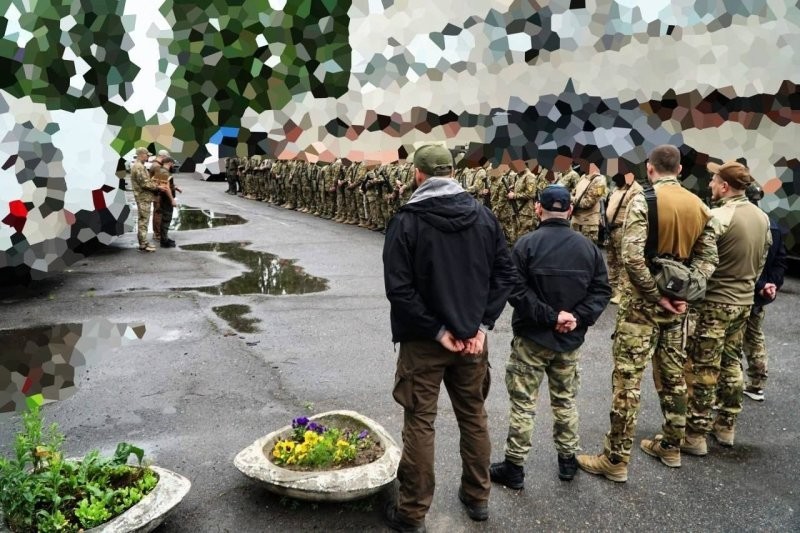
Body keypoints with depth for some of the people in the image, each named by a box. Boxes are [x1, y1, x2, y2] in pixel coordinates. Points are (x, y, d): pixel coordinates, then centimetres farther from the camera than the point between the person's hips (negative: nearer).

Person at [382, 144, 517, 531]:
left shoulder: (407, 221, -12)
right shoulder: (483, 216, 0)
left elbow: (398, 288, -19)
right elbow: (506, 274, -1)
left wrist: (437, 330, -14)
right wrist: (482, 324, -4)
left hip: (424, 341, -4)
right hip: (472, 338, 4)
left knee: (419, 424, 7)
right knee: (474, 417, 18)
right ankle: (477, 497, 34)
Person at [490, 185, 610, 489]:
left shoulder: (527, 244, -12)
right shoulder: (587, 247, 1)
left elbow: (516, 290, -20)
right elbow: (601, 290, -2)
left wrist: (550, 316, -17)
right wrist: (579, 318, -11)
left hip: (531, 338, -4)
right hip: (569, 339, 4)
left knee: (523, 403, 5)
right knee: (565, 400, 19)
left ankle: (514, 468, 14)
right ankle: (568, 460, 31)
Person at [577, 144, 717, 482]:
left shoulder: (644, 200, -13)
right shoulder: (699, 206, 7)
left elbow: (633, 256, -23)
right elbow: (708, 259, 5)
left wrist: (656, 294, -14)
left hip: (644, 303, -6)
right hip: (677, 304, 7)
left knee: (627, 379, -1)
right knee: (673, 376, 18)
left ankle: (616, 460, 6)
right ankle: (671, 446, 33)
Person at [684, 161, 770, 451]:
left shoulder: (718, 217, -21)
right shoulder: (762, 217, 6)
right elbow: (761, 259, 14)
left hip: (715, 303, -8)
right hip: (744, 302, 8)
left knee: (703, 368, 0)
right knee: (731, 363, 17)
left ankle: (696, 434, 7)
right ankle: (726, 426, 28)